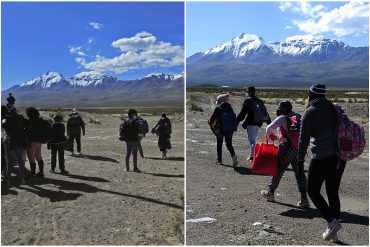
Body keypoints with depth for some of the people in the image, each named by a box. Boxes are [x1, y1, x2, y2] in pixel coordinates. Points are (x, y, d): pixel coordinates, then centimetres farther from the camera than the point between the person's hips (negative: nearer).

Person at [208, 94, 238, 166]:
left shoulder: (218, 108, -10)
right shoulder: (230, 108, 5)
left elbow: (213, 117, -9)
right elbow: (234, 117, 9)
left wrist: (210, 123, 11)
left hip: (220, 129, -4)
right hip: (230, 129, 4)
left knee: (219, 145, 11)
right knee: (229, 144, 11)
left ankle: (219, 160, 16)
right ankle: (233, 155, -13)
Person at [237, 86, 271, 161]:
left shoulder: (248, 100, -8)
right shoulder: (259, 101, 14)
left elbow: (242, 113, -12)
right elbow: (265, 113, 17)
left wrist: (237, 121, -7)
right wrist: (269, 122, 24)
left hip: (251, 123, -7)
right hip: (258, 123, 7)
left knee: (252, 139, -4)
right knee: (253, 139, 19)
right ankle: (252, 155, 24)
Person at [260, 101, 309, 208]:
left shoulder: (282, 118, -8)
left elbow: (269, 128, -19)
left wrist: (271, 135, 4)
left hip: (287, 148, -5)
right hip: (299, 148, 6)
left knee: (278, 170, 10)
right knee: (299, 172, 7)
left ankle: (270, 192, 25)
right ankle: (304, 199, 5)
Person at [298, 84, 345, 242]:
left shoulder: (310, 112, -3)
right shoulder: (334, 109, 14)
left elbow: (304, 138, -8)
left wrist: (300, 159, -3)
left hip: (321, 158, -6)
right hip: (339, 157, 6)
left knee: (313, 190, 8)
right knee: (333, 193, 13)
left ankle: (332, 221, -6)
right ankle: (333, 233, 19)